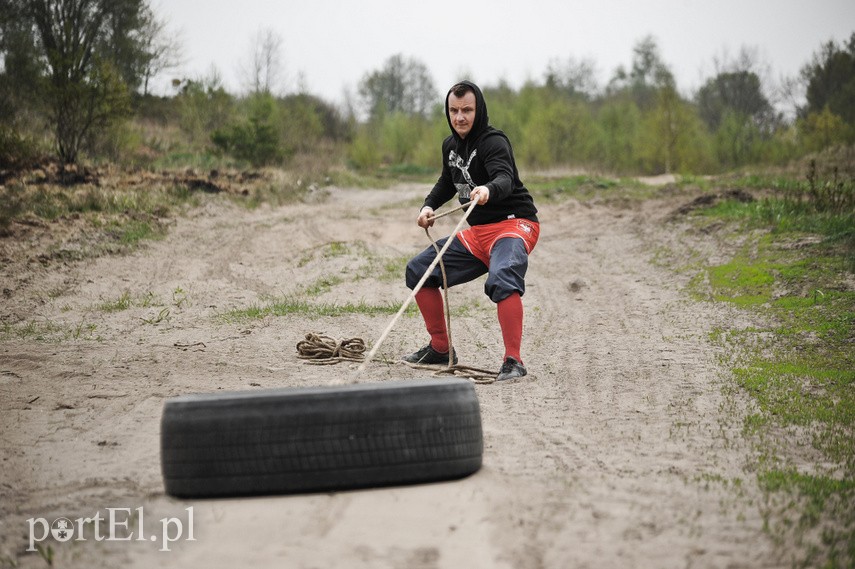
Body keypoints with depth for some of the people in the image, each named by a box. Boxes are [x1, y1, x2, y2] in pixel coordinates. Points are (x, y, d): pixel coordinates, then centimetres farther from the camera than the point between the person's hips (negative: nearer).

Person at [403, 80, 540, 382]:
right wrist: (429, 206, 11)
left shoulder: (493, 141, -16)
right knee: (418, 271, 8)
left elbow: (505, 179, -35)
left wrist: (488, 190, -58)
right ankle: (440, 349, 19)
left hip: (514, 224, -9)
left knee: (501, 278, -38)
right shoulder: (451, 146, 9)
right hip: (477, 231, 9)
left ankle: (513, 362, -31)